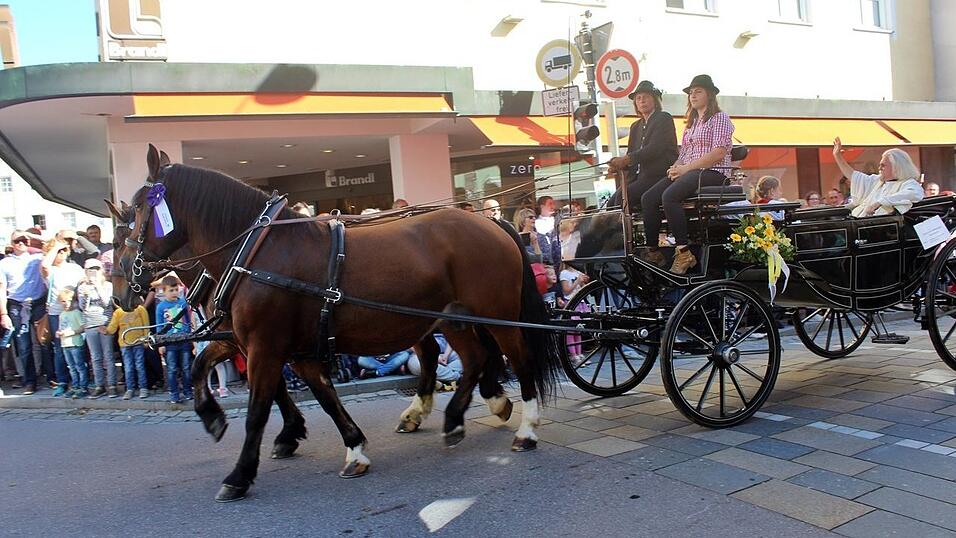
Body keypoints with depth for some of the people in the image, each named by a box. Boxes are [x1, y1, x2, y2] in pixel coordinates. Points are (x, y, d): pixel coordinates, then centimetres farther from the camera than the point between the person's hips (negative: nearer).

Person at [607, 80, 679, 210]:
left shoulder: (664, 118, -1)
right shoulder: (635, 126, 22)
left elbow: (655, 149, -15)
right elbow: (631, 154, 15)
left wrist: (627, 159, -22)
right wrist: (618, 164, -9)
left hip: (660, 176, -7)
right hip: (638, 177, 7)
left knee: (622, 196, -25)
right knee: (611, 203, -13)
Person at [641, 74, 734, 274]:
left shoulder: (720, 118, 1)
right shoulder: (692, 122, 26)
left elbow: (719, 153, -12)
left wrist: (687, 168, -16)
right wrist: (675, 167, -2)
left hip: (713, 172, -8)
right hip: (688, 171, 8)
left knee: (669, 196, -34)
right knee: (648, 198, -13)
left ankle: (684, 253, -31)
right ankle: (652, 252, -13)